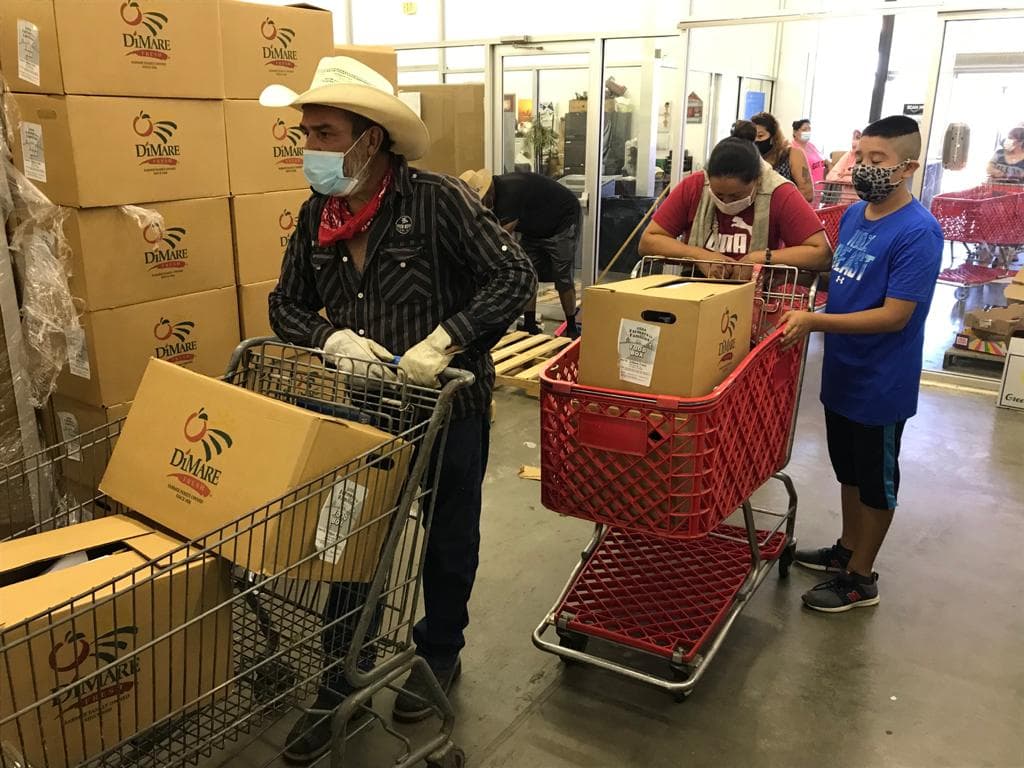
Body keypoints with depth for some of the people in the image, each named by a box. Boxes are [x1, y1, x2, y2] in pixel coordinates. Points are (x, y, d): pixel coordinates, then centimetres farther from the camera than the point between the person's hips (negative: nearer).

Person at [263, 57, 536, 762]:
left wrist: (445, 340, -29)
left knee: (447, 542, 16)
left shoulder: (438, 200, -19)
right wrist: (332, 338, -16)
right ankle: (338, 684, 30)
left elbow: (515, 275, -20)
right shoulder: (316, 215, -2)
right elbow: (287, 305, 5)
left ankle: (438, 657, 42)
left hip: (449, 405, -4)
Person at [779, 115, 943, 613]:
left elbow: (895, 315, -25)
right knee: (848, 470, 22)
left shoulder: (917, 232, -21)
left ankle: (861, 578, 24)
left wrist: (814, 321, -30)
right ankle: (848, 549, 41)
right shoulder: (854, 214, 2)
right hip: (841, 372, 7)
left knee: (876, 480, 9)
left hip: (881, 383, -7)